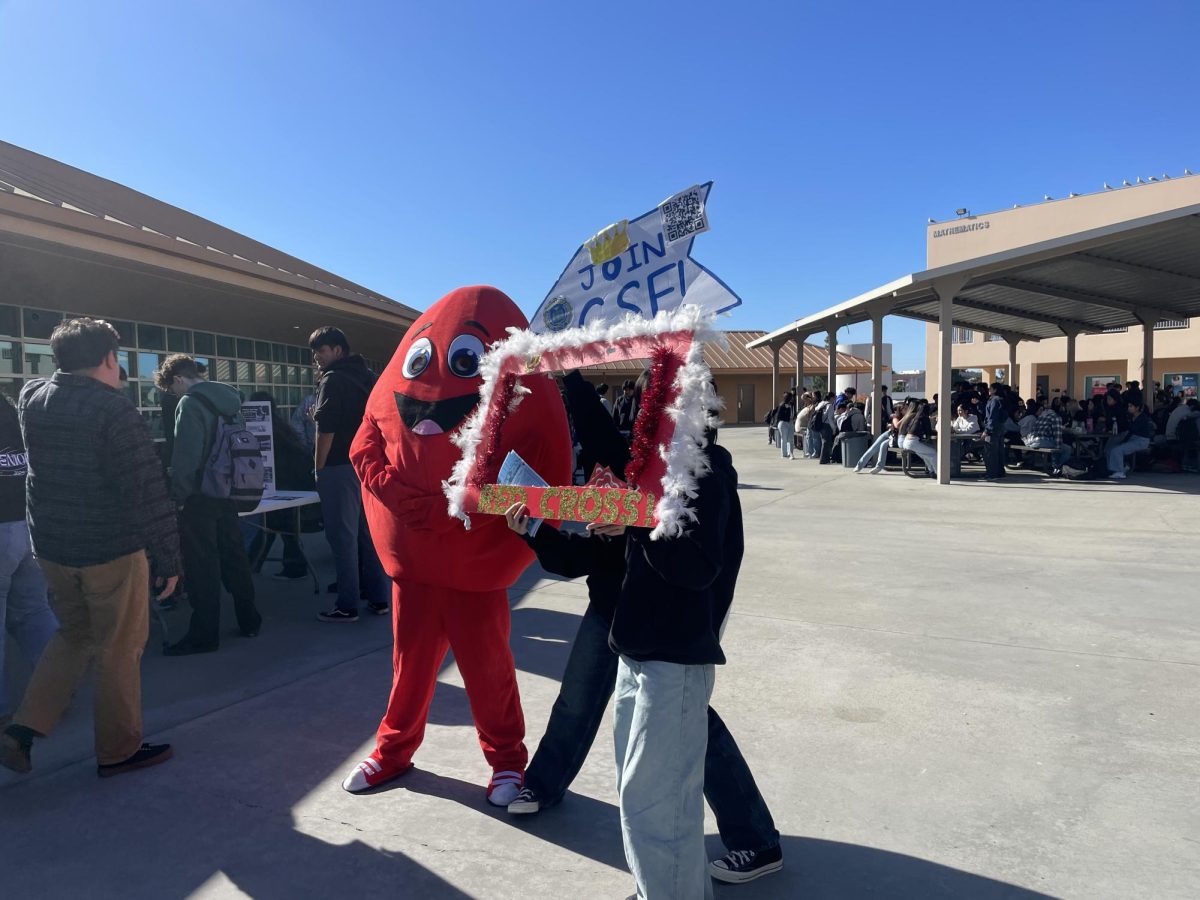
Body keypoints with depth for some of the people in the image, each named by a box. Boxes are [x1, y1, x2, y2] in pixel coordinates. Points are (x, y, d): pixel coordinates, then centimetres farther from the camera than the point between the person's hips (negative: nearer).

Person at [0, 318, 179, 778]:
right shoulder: (114, 410, -18)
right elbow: (147, 491, -20)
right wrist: (167, 557, -15)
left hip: (50, 546, 7)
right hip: (112, 549, -7)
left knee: (73, 634, 25)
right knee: (119, 650, 8)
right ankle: (118, 749, 20)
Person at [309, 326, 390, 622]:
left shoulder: (332, 380, -8)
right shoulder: (370, 378, 15)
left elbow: (326, 430, -14)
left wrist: (319, 468, -7)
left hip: (341, 467, -8)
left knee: (343, 536, -3)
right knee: (370, 533, 12)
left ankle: (348, 606, 1)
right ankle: (378, 598, 16)